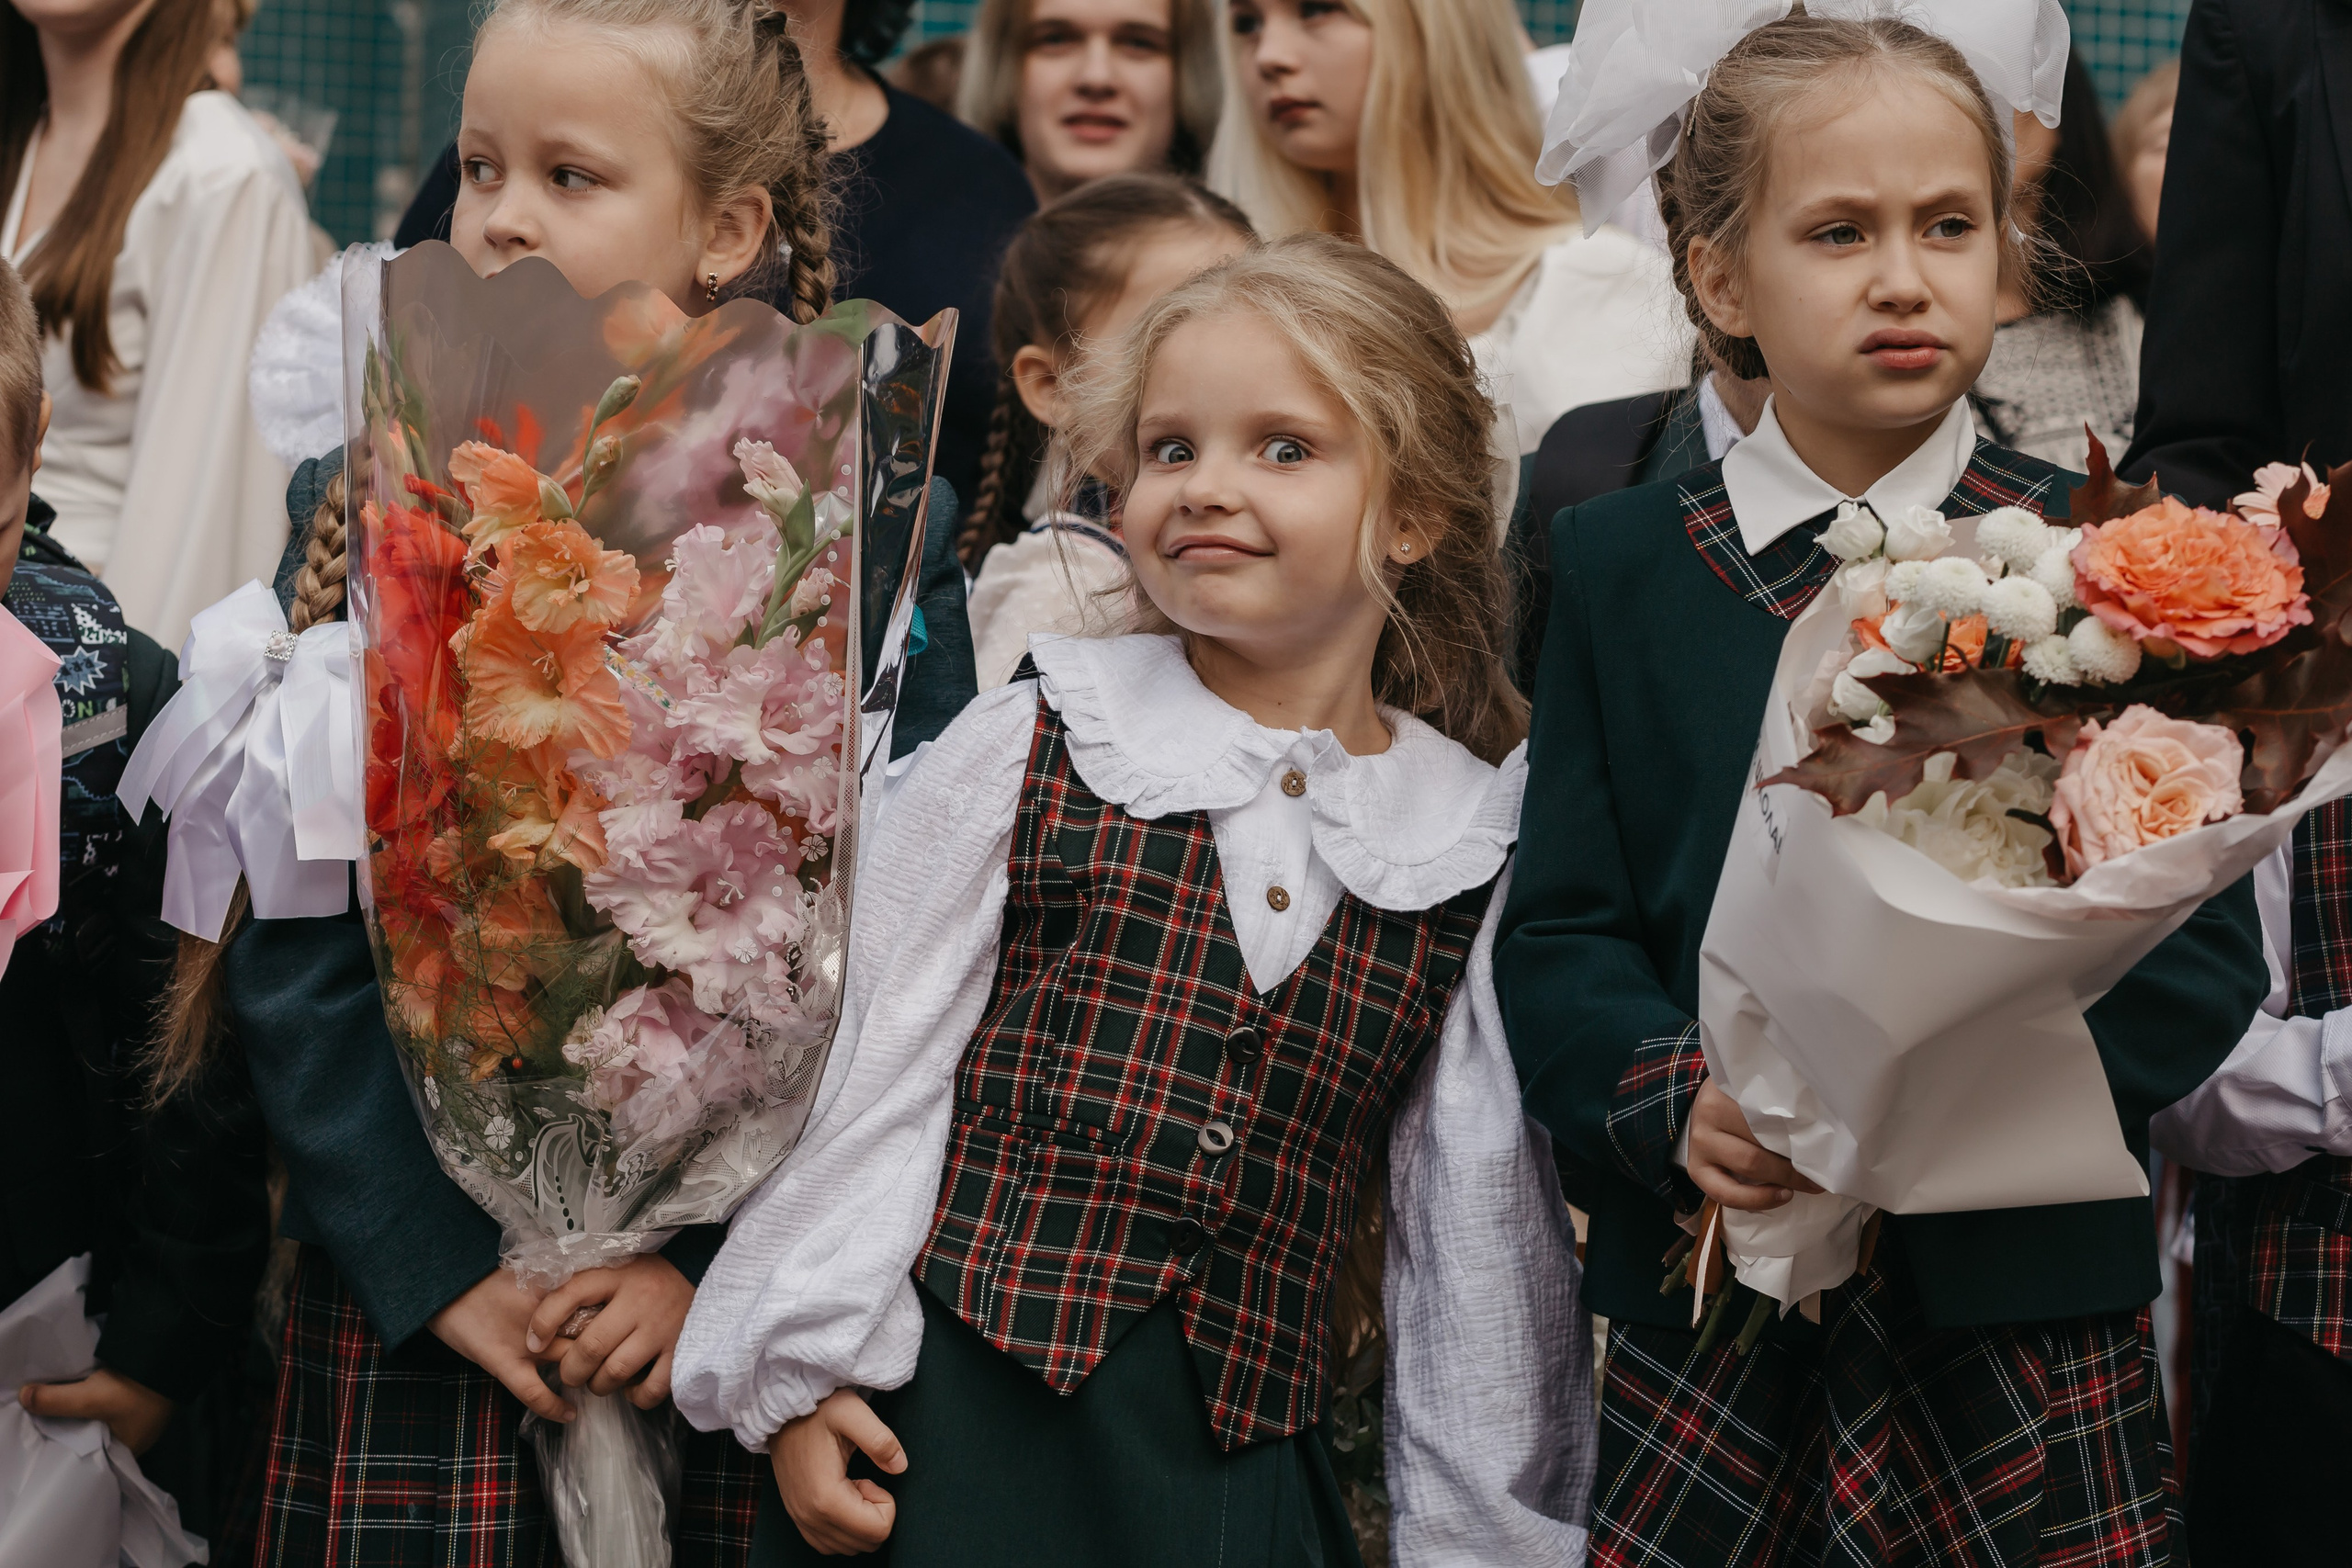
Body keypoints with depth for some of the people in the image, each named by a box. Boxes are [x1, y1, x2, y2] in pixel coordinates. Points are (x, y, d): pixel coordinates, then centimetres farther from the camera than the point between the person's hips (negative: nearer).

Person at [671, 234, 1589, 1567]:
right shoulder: (1035, 746, -1)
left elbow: (1481, 1219, 8)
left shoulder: (1473, 847, 5)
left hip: (1243, 1460, 2)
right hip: (966, 1425, -2)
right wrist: (805, 1371, -5)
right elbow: (878, 1054, 0)